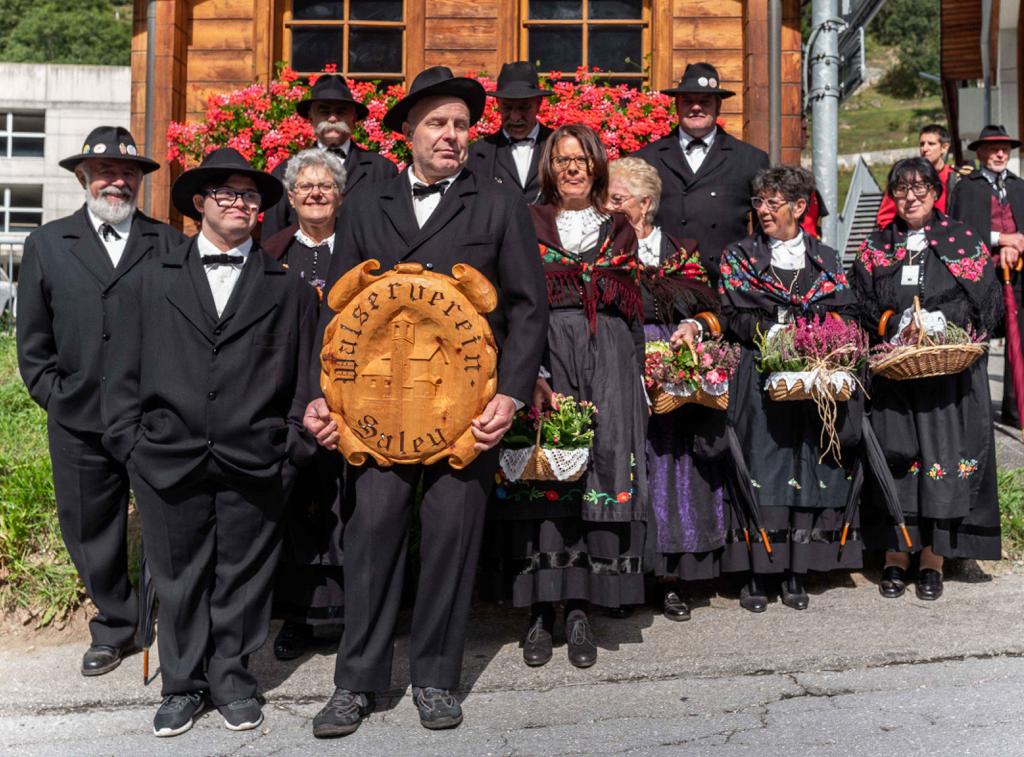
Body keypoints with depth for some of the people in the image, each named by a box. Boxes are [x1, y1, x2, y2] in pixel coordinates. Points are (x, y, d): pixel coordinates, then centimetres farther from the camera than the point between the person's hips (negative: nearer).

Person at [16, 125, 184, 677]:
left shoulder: (169, 244, 4)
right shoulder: (47, 244, 8)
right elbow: (32, 339, 9)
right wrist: (56, 398, 1)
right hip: (79, 425, 2)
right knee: (91, 533, 12)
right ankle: (114, 628, 31)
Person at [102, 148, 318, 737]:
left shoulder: (289, 288, 8)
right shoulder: (153, 281, 11)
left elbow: (306, 372, 5)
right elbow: (127, 370, 9)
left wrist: (296, 441, -2)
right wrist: (130, 440, 2)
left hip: (256, 465, -1)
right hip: (169, 461, 1)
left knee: (243, 577, 8)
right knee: (179, 578, 10)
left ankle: (232, 680, 26)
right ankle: (184, 685, 26)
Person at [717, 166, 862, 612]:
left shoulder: (826, 260, 15)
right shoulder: (739, 257, 9)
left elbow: (845, 315, 8)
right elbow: (732, 315, -1)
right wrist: (775, 334, -15)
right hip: (760, 378, -2)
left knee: (810, 469, 2)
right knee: (762, 466, -5)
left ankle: (796, 571, 11)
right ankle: (756, 573, 2)